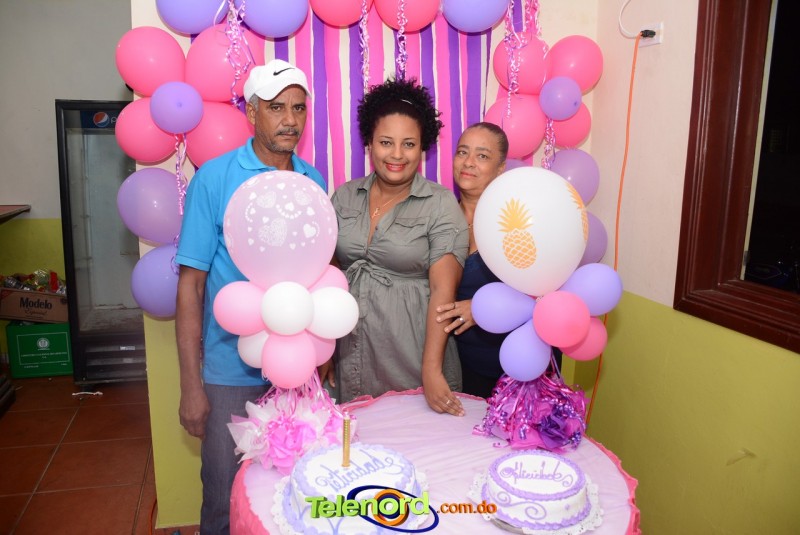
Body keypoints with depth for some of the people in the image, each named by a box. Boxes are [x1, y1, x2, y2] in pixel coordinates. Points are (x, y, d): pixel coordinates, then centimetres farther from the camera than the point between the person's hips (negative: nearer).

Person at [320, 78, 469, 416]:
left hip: (412, 365, -3)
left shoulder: (441, 205, -7)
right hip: (349, 359, 3)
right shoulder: (344, 197, 5)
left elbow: (443, 289, -12)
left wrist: (432, 370, -17)